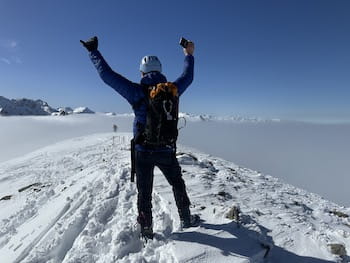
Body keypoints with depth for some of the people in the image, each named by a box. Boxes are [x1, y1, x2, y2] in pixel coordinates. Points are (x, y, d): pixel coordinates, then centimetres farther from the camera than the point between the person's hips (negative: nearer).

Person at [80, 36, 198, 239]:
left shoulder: (138, 92, -11)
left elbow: (107, 75, -6)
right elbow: (188, 77, 17)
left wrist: (93, 50, 8)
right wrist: (189, 55, 34)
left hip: (143, 152, -2)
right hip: (167, 151, 3)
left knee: (144, 193, 14)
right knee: (178, 185, 23)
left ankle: (147, 230, 30)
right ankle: (186, 219, 39)